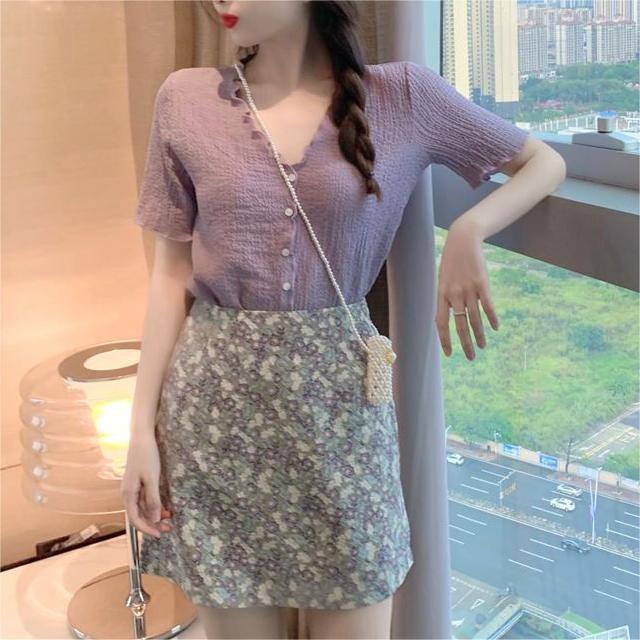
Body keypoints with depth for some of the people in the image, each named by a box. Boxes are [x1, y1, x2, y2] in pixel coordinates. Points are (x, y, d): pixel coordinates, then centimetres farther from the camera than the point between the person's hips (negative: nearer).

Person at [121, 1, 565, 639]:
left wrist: (469, 229, -10)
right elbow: (171, 273, 3)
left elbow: (544, 163, 9)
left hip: (339, 401, 0)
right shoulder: (185, 98, 1)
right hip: (216, 402, 1)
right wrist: (142, 425, 0)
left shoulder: (402, 95, -1)